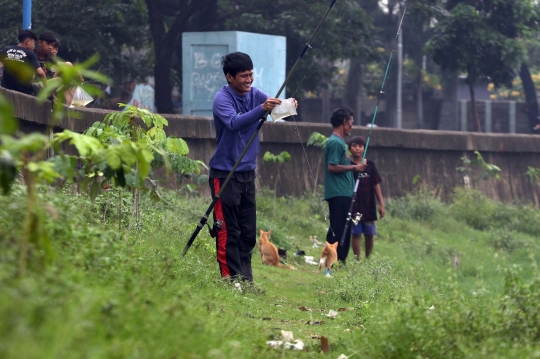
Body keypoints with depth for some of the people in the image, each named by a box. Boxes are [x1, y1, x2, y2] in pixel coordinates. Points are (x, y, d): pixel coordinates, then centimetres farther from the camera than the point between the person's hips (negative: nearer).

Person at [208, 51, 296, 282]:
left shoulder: (255, 95, 6)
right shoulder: (222, 98, -13)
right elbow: (234, 123, -30)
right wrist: (261, 109, -42)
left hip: (247, 172, 7)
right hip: (225, 174, -7)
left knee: (248, 231, 7)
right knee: (228, 231, -7)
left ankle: (246, 279, 12)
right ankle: (231, 278, -6)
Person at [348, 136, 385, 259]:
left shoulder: (370, 165, 5)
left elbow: (376, 184, 7)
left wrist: (381, 204, 4)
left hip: (369, 206, 3)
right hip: (354, 206, -3)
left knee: (369, 235, 9)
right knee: (356, 234, -1)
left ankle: (368, 259, 22)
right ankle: (357, 261, 4)